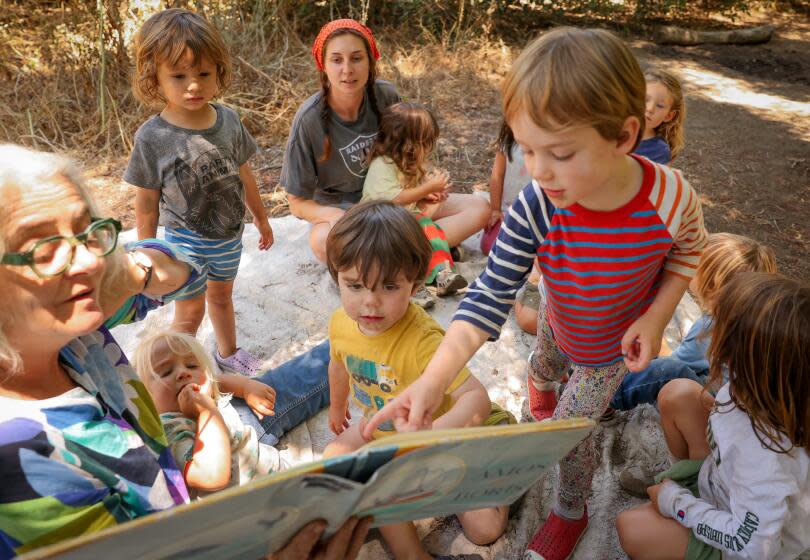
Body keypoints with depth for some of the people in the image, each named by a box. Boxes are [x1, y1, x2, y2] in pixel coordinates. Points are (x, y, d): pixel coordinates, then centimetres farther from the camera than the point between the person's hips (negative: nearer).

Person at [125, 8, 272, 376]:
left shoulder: (228, 120, -10)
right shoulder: (152, 137, -20)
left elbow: (243, 175, 5)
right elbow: (147, 203, -11)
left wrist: (261, 219, 14)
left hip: (230, 235, 4)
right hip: (186, 239, -4)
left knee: (221, 295, 25)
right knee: (190, 311, 6)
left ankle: (227, 352, 48)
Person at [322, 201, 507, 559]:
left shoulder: (422, 339, -37)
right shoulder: (340, 323, -16)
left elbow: (476, 396, -43)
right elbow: (339, 366, 7)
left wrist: (437, 431, -63)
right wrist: (337, 407, 25)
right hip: (378, 430, 6)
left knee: (486, 529, -13)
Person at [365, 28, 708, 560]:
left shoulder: (670, 197, -35)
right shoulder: (535, 207, -36)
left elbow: (689, 251, -10)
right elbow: (489, 297, -38)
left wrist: (656, 316, -24)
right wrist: (431, 382, -49)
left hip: (612, 347, -2)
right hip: (559, 321, 2)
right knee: (543, 365, 31)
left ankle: (570, 512, 37)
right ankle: (544, 389, 72)